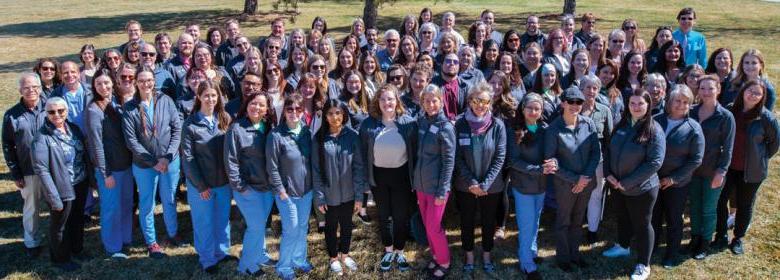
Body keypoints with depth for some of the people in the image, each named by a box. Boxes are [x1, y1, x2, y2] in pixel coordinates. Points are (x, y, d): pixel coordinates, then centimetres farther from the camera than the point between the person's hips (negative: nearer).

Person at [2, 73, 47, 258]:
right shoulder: (11, 115, -3)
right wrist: (15, 174, -1)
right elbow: (8, 146, 2)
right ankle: (32, 243, 30)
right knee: (31, 208, 13)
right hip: (29, 171, 0)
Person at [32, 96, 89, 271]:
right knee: (59, 225, 14)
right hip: (62, 190, -6)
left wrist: (90, 177, 6)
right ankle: (61, 259, 34)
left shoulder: (73, 128, 0)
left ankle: (77, 249, 46)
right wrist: (54, 198, -21)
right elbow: (41, 170, -20)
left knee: (78, 220, 24)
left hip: (81, 185, 6)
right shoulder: (42, 137, -18)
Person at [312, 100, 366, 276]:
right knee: (331, 226, 16)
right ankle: (333, 258, 38)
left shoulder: (352, 136, -9)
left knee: (347, 225, 18)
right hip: (330, 194, -1)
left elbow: (359, 166, -7)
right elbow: (316, 170, -7)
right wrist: (319, 197, -9)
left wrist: (359, 195, -9)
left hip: (348, 193, 1)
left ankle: (345, 254, 42)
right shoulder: (319, 138, -10)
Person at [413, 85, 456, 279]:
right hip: (420, 184, 6)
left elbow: (449, 161, -14)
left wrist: (442, 191, -16)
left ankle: (444, 262, 22)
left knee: (434, 227, 2)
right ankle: (435, 256, 36)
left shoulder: (445, 127, -15)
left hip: (436, 186, -6)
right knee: (427, 224, 17)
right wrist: (413, 180, 9)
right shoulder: (419, 121, 1)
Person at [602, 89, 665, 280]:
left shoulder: (654, 130, -18)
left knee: (641, 224, 9)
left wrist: (627, 182, -21)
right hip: (617, 185, 6)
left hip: (641, 188, -5)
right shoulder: (622, 125, 0)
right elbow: (609, 149, 9)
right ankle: (622, 247, 48)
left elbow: (655, 162, -22)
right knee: (622, 218, 25)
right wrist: (608, 173, -7)